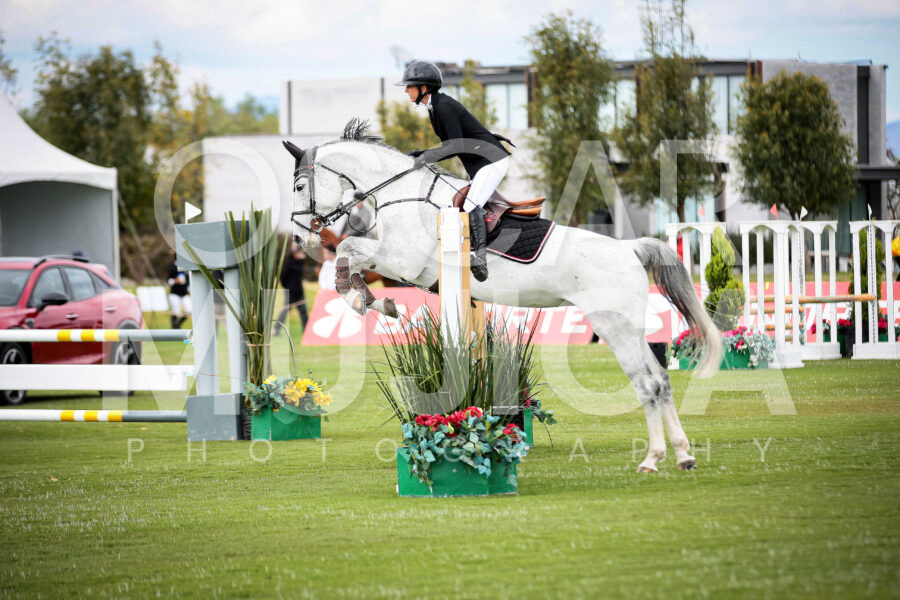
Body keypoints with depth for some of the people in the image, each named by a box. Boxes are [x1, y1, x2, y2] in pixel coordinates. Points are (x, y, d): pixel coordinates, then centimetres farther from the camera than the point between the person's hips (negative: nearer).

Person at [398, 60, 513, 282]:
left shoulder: (444, 107, -19)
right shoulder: (435, 107, 12)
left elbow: (458, 147, -24)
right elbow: (452, 146, 17)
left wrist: (428, 157, -22)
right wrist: (424, 154, 6)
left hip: (492, 160, -11)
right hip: (480, 163, 11)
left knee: (472, 205, -25)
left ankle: (480, 257, -32)